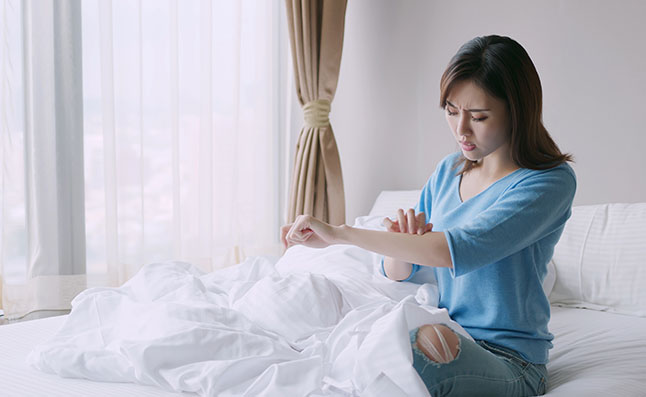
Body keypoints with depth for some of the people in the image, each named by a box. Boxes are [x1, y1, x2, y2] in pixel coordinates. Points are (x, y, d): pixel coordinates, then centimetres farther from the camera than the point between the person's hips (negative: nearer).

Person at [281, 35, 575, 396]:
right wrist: (401, 243, -17)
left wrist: (339, 234, -27)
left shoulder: (551, 181, -14)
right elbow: (398, 273, 9)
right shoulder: (448, 172, 8)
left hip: (508, 360, -4)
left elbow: (463, 249, -29)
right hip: (445, 336, 5)